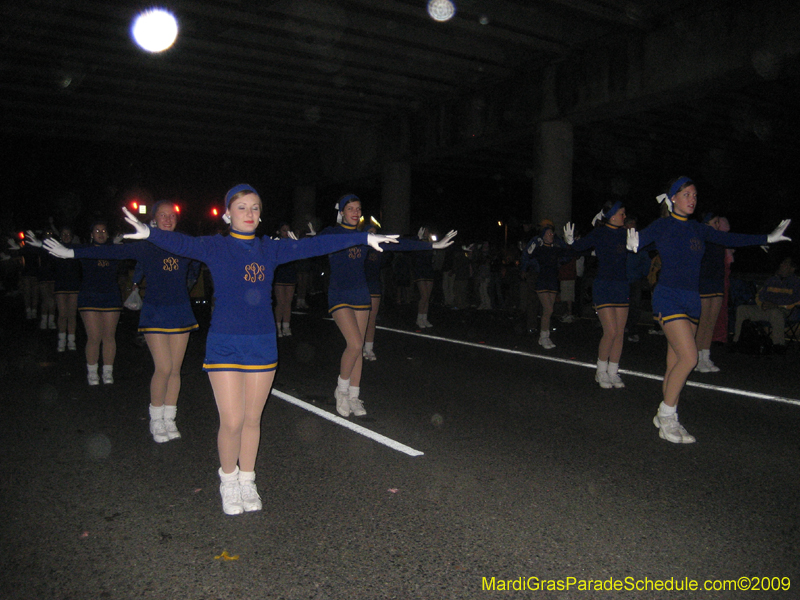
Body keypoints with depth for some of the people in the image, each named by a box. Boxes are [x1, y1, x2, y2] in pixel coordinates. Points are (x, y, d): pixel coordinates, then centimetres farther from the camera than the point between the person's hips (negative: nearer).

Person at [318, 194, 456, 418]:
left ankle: (353, 397, 18)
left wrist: (433, 245, 8)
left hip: (361, 296, 5)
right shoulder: (330, 233, -4)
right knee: (355, 344, -17)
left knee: (357, 347, 6)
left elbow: (398, 244, 9)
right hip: (339, 296, -5)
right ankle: (341, 389, 6)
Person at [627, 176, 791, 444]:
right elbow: (640, 238, -14)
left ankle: (666, 419, 16)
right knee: (689, 357, -16)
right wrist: (634, 245, -37)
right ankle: (666, 416, -3)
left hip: (691, 300, 6)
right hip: (668, 298, -6)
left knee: (675, 362, 7)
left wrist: (768, 238, 17)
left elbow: (728, 239, 19)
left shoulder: (697, 229, 13)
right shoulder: (663, 225, -3)